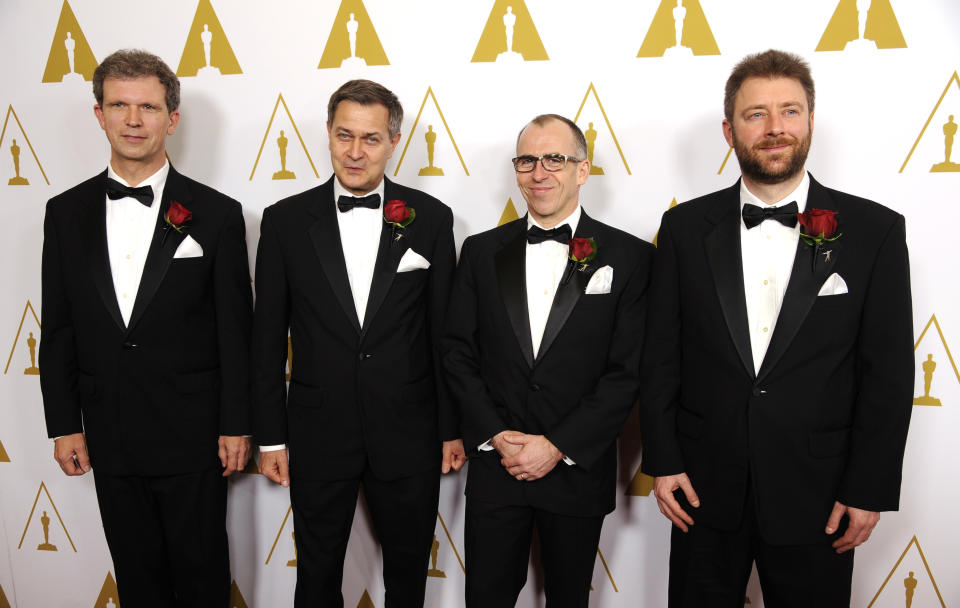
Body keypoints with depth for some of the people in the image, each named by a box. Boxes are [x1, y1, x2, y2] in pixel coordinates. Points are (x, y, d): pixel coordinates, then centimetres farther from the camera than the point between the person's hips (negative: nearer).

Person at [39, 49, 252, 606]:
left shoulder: (216, 213, -6)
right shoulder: (66, 212, 3)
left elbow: (236, 330, -6)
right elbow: (58, 329, 6)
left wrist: (237, 425, -6)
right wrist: (65, 424, 4)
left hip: (192, 435, -3)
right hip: (110, 437, 3)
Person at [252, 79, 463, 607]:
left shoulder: (430, 218, -3)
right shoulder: (286, 220, -2)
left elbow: (444, 332, 0)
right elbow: (268, 338, 1)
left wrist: (452, 427, 2)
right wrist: (270, 435, 1)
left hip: (408, 435, 0)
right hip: (318, 434, 0)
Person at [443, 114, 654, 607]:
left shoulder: (629, 257, -5)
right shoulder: (482, 251, 3)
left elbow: (628, 371, -8)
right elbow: (458, 351, 2)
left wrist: (559, 446, -12)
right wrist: (494, 435, -8)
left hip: (579, 470, -1)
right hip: (494, 469, 2)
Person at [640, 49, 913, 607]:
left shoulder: (875, 230, -4)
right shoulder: (686, 227, -1)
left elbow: (889, 372, -3)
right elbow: (662, 355, 1)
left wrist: (870, 489, -5)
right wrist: (662, 461, -2)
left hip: (815, 494, -1)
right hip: (704, 488, 1)